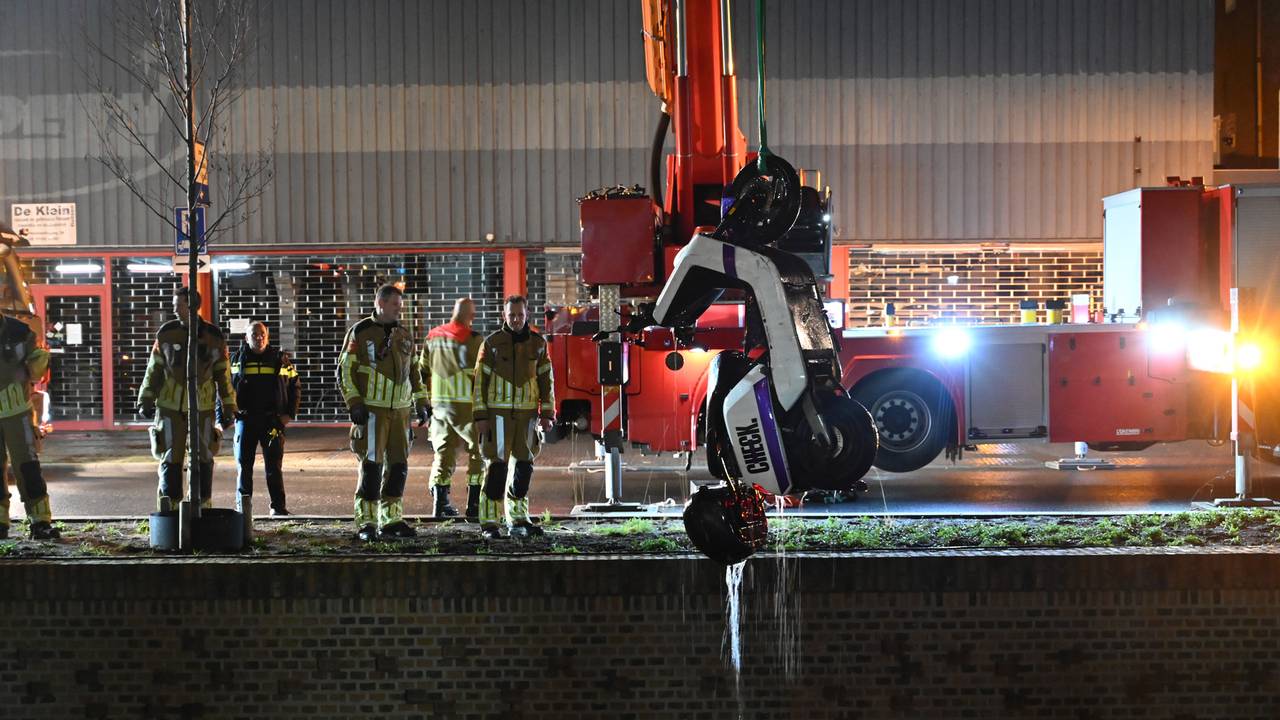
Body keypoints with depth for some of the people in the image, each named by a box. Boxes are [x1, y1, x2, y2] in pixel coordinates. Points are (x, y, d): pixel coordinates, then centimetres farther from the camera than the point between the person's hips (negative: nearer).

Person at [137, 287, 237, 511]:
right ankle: (169, 508, 5)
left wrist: (228, 407, 6)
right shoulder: (167, 333, -1)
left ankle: (203, 507, 14)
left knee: (203, 459, 4)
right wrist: (146, 401, 2)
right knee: (171, 459, -1)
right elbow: (154, 369, 5)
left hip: (203, 408, 0)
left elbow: (223, 375, 6)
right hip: (170, 407, 0)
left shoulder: (214, 337, -1)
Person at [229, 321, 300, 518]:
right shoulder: (238, 360, 8)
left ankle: (278, 506, 5)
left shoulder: (280, 359, 6)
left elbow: (295, 387, 10)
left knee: (274, 465, 1)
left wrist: (290, 413, 1)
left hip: (273, 420, -1)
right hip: (245, 419, 1)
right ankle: (244, 503, 6)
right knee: (244, 463, -1)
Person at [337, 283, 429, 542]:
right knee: (372, 465, -8)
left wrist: (421, 403, 15)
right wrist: (353, 404, -14)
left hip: (400, 410, 6)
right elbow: (345, 371, -5)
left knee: (398, 466, 7)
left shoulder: (405, 336, 13)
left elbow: (414, 373, 22)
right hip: (371, 410, -6)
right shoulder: (360, 333, -4)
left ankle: (391, 520, 16)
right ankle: (366, 524, -2)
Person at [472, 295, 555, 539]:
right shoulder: (492, 343, -2)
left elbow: (546, 380, 10)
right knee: (496, 466, -7)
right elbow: (480, 381, -2)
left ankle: (518, 520, 17)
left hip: (527, 413, 4)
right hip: (498, 412, -4)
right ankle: (489, 523, -3)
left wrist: (546, 414, 5)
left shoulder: (538, 344, 7)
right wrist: (480, 417, -7)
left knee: (524, 466, 7)